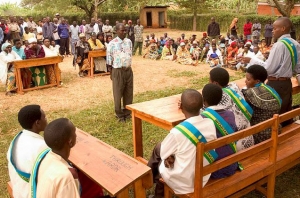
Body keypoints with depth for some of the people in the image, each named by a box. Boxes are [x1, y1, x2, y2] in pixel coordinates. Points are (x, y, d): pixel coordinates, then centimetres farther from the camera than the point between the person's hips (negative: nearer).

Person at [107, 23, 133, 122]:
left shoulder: (129, 41, 5)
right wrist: (111, 73, -3)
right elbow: (109, 59, -6)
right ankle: (119, 114, 20)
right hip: (118, 71, -5)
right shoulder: (112, 43, -10)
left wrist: (128, 67, 12)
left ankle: (127, 112, 28)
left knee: (129, 92, 12)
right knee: (118, 93, 5)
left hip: (128, 70, 5)